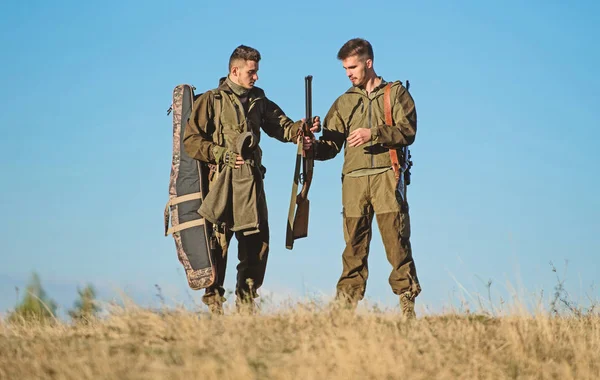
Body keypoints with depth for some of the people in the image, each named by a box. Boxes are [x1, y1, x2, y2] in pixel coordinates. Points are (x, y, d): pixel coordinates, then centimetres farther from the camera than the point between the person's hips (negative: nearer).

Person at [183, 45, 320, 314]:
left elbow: (282, 127, 15)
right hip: (222, 181, -5)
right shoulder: (211, 101, 0)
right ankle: (214, 300, 2)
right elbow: (191, 140, -5)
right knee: (219, 241, -6)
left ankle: (246, 299, 14)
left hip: (251, 181, 5)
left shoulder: (258, 100, 16)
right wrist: (223, 154, -12)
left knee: (257, 241, 4)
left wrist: (303, 128, -5)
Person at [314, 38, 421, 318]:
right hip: (354, 179, 3)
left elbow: (408, 131, -4)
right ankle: (346, 306, 1)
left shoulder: (396, 93, 10)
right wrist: (313, 147, -9)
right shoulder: (344, 103, 19)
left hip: (387, 178, -3)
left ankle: (408, 304, -4)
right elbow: (331, 145, 13)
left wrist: (373, 133, -16)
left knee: (397, 243, -6)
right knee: (354, 247, 1)